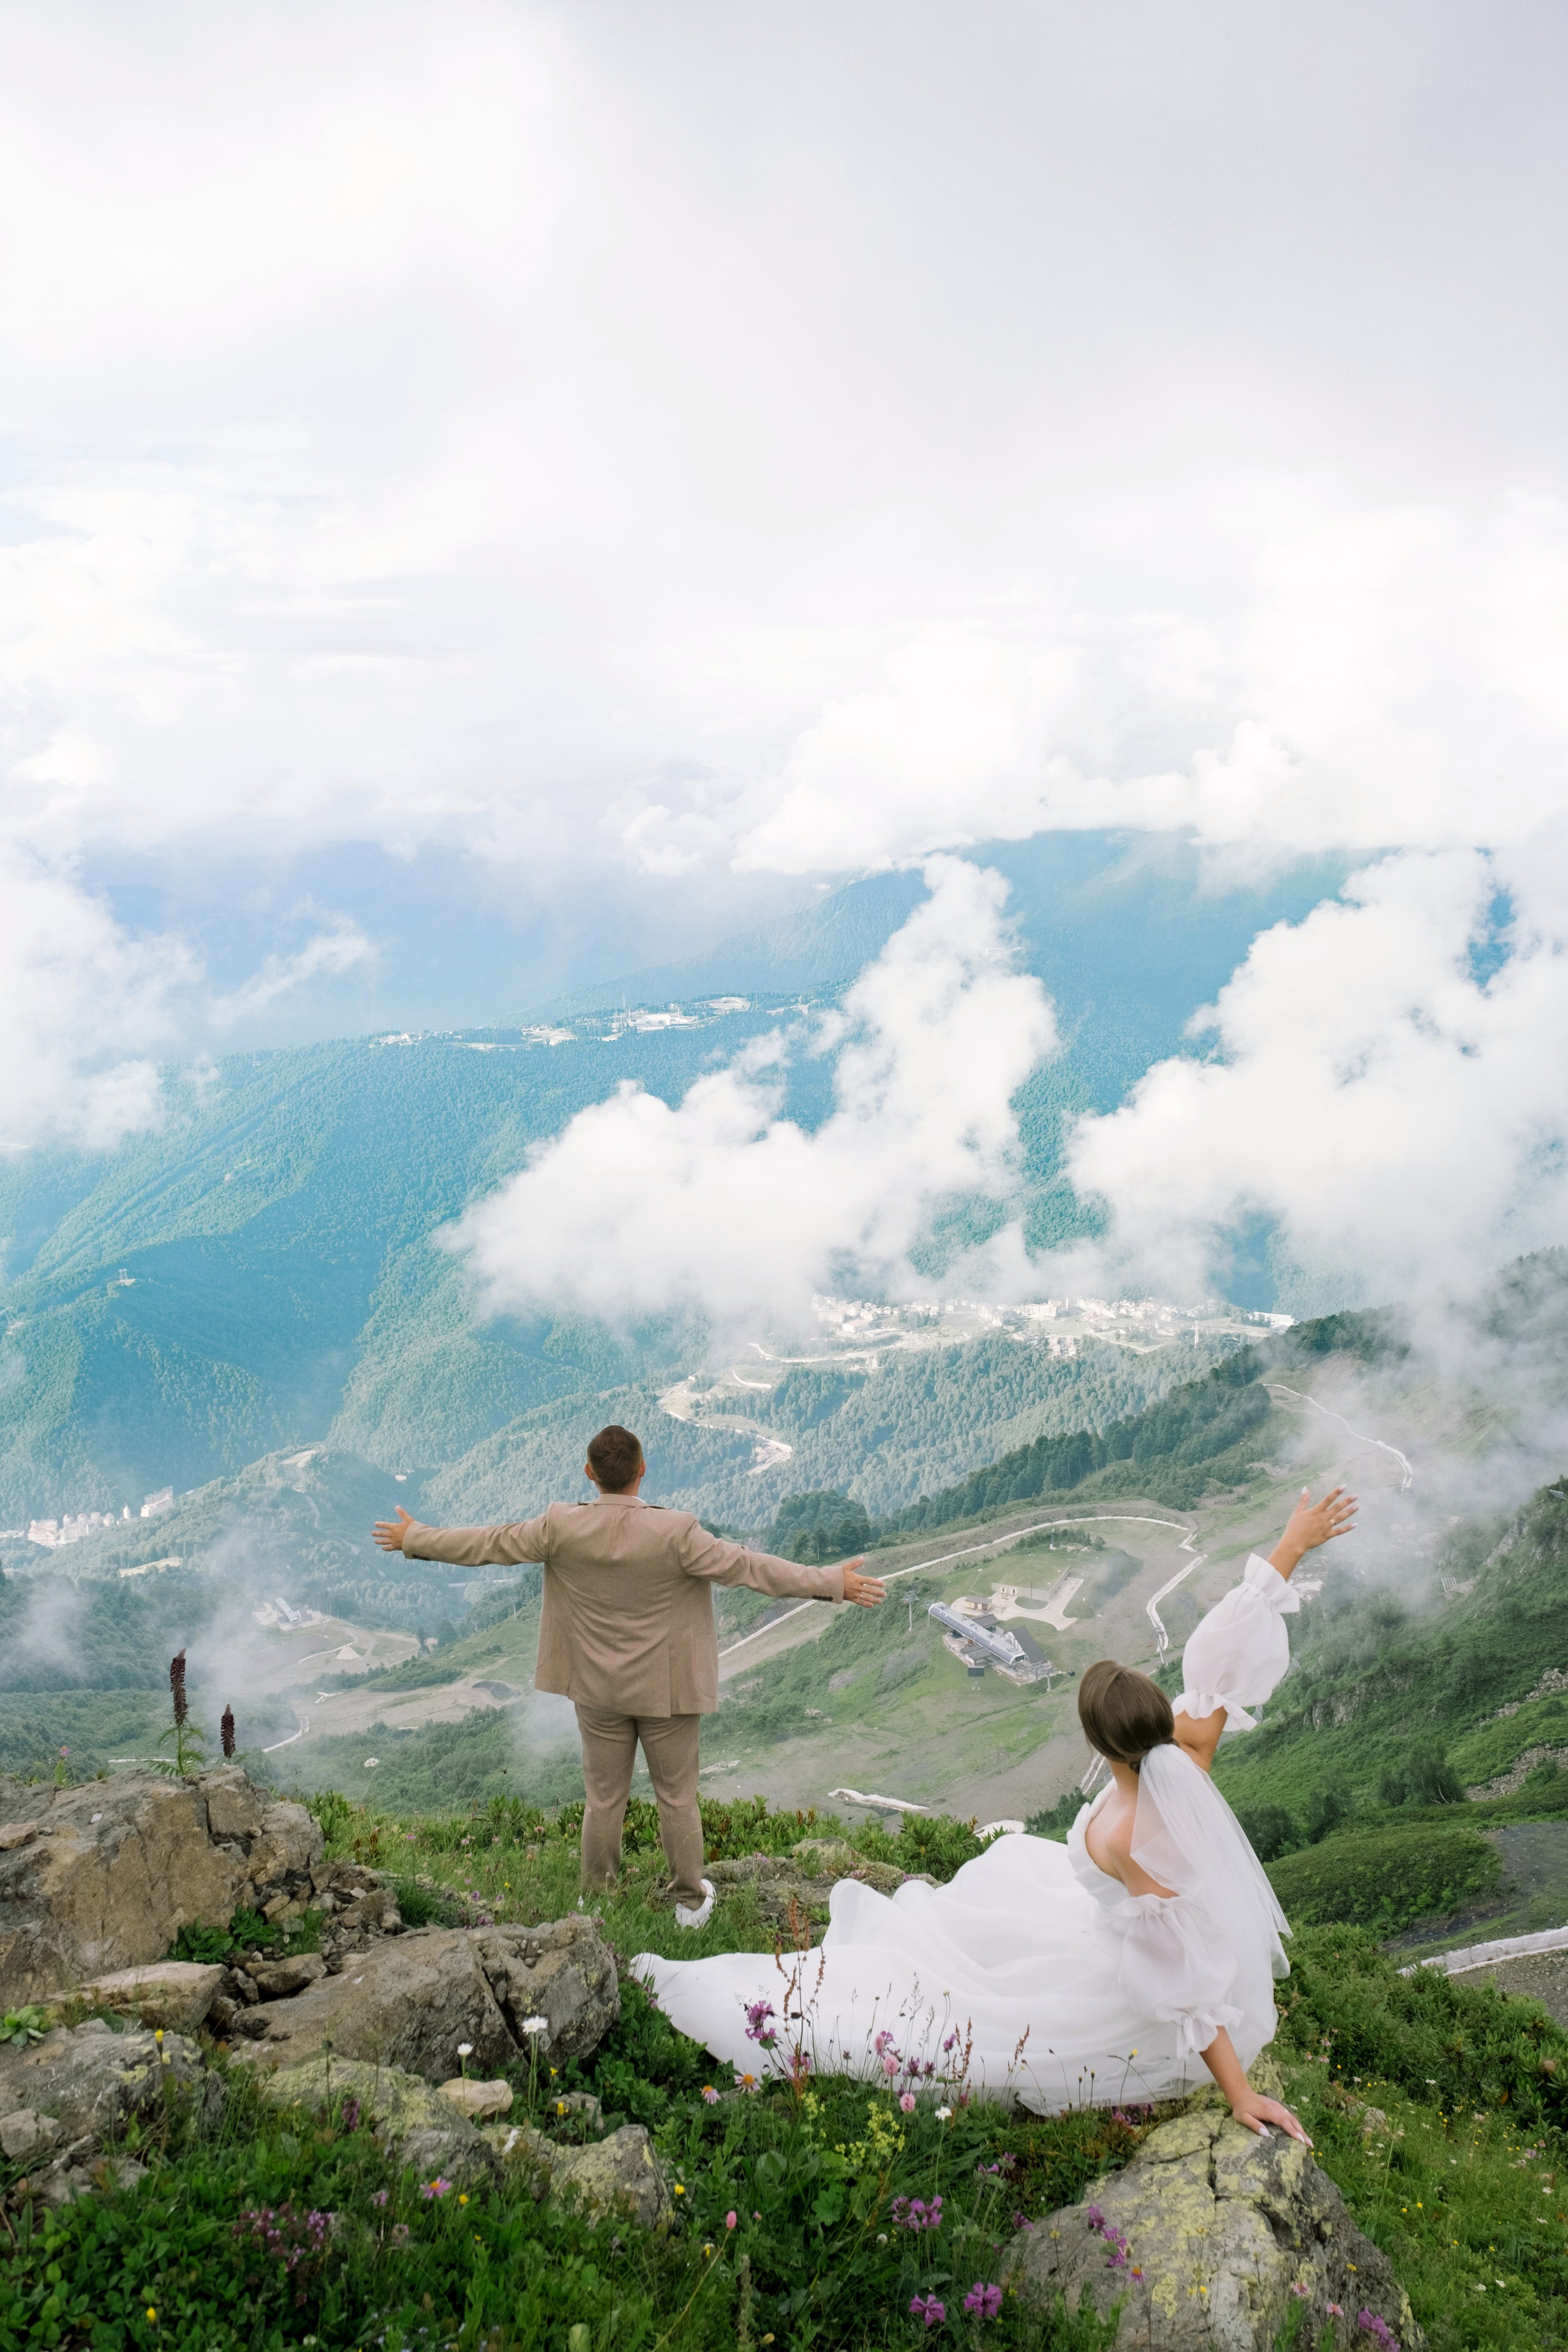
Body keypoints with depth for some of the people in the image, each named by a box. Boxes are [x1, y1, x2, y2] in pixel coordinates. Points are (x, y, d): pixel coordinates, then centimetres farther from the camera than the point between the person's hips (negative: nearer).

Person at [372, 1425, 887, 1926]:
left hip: (598, 1689, 2)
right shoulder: (675, 1534, -25)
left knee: (604, 1799, 18)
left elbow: (489, 1545, -5)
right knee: (677, 1798, 15)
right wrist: (832, 1583, -15)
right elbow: (747, 1567, -22)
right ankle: (691, 1901, 30)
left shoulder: (562, 1528, -16)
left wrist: (413, 1539, 10)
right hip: (666, 1689, -2)